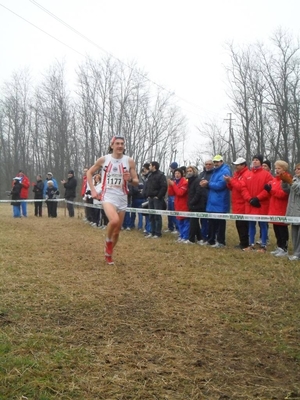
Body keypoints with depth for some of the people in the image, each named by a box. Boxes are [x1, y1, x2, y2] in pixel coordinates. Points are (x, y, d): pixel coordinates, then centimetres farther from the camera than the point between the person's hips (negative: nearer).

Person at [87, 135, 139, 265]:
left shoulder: (129, 161, 1)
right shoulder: (103, 159, -2)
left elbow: (136, 182, 6)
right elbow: (89, 173, 10)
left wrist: (130, 179, -17)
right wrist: (93, 190, 1)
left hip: (122, 198, 3)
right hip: (108, 196, -3)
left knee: (117, 230, 9)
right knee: (114, 220, -31)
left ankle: (108, 253, 32)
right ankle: (108, 240, 0)